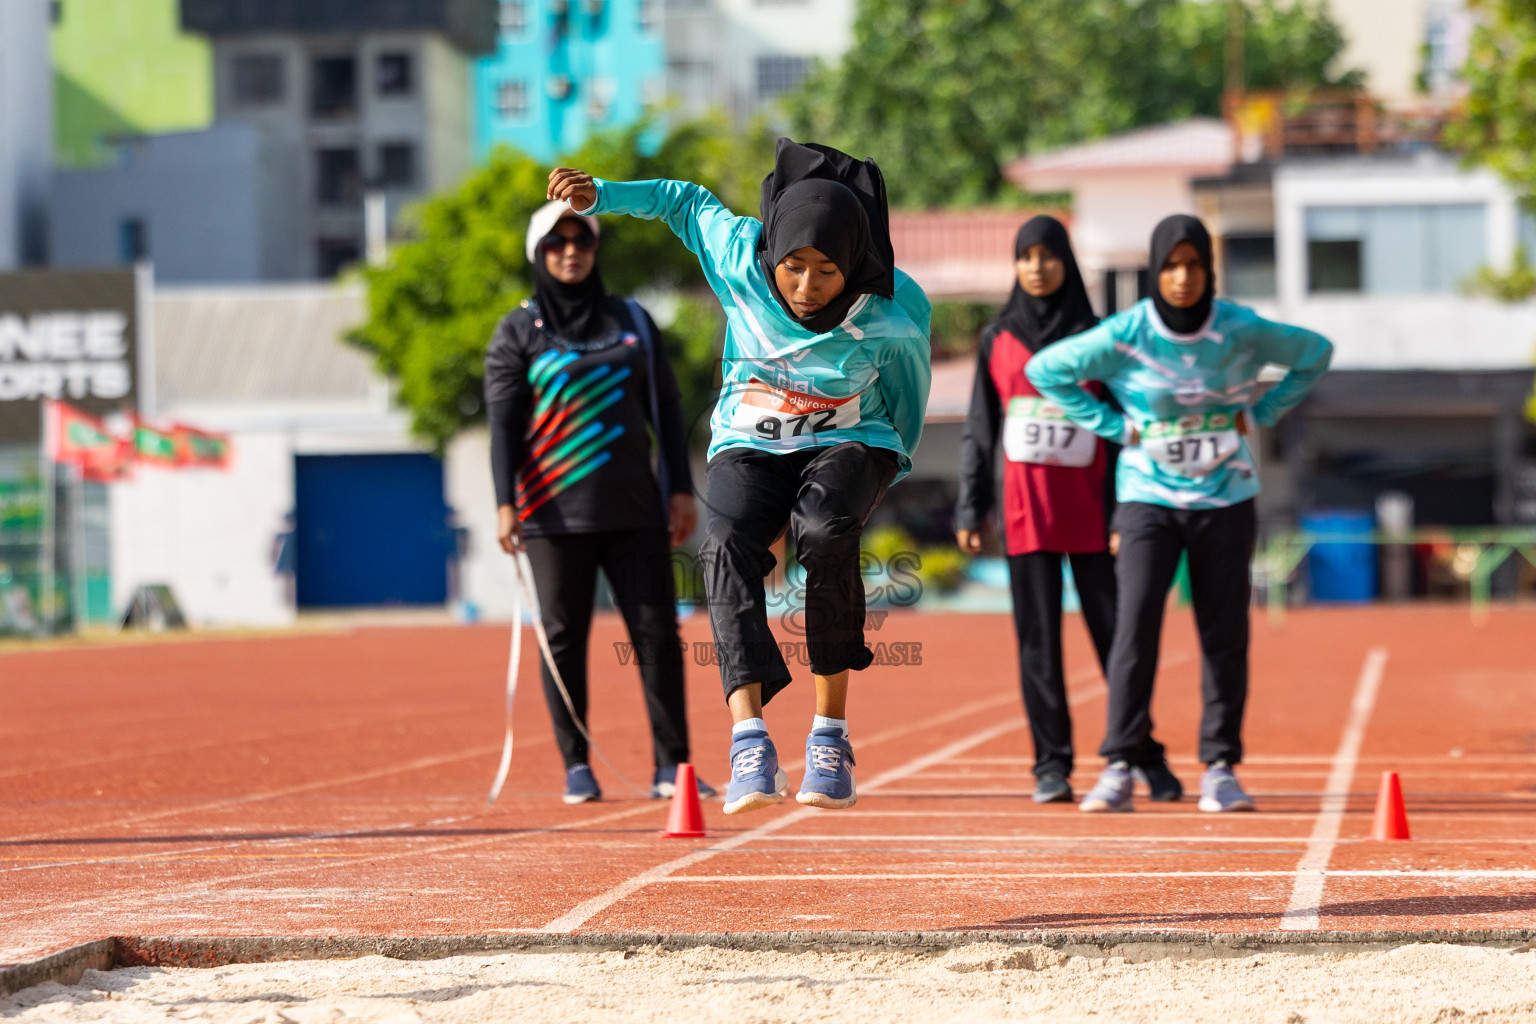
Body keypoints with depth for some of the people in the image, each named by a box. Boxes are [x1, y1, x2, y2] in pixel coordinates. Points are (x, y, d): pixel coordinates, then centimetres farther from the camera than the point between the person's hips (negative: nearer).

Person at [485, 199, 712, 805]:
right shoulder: (518, 332, 6)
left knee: (657, 631, -4)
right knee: (564, 636, 0)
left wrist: (681, 489, 6)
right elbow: (502, 421, 0)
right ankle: (576, 766, 7)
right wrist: (505, 504, -10)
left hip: (634, 508, 2)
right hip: (556, 512, -2)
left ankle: (670, 766, -1)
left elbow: (666, 409, 14)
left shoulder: (632, 321, 13)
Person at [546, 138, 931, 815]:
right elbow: (687, 203, 4)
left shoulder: (896, 314, -20)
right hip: (749, 446, 2)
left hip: (850, 442, -2)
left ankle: (830, 733, -27)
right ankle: (749, 737, -43)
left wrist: (889, 471, 13)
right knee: (728, 547, -30)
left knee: (824, 533, -35)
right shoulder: (739, 257, -17)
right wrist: (600, 195, -7)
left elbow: (906, 388, 1)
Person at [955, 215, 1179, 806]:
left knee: (1114, 632, -1)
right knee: (1038, 639, 1)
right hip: (1025, 508, 1)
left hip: (1088, 507, -1)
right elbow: (980, 431, 11)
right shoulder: (997, 340, 8)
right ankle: (1052, 765, 6)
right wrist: (970, 508, 4)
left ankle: (1145, 756, 9)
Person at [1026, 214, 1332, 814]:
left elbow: (1315, 353, 10)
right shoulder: (1124, 336, -10)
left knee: (1225, 634, 0)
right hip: (1148, 496, -1)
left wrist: (1260, 414, 2)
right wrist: (1113, 424, -4)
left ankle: (1220, 768, 9)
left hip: (1225, 499, 1)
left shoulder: (1243, 331, -7)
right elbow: (1044, 370, 1)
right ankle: (1118, 768, -9)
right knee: (1135, 623, -12)